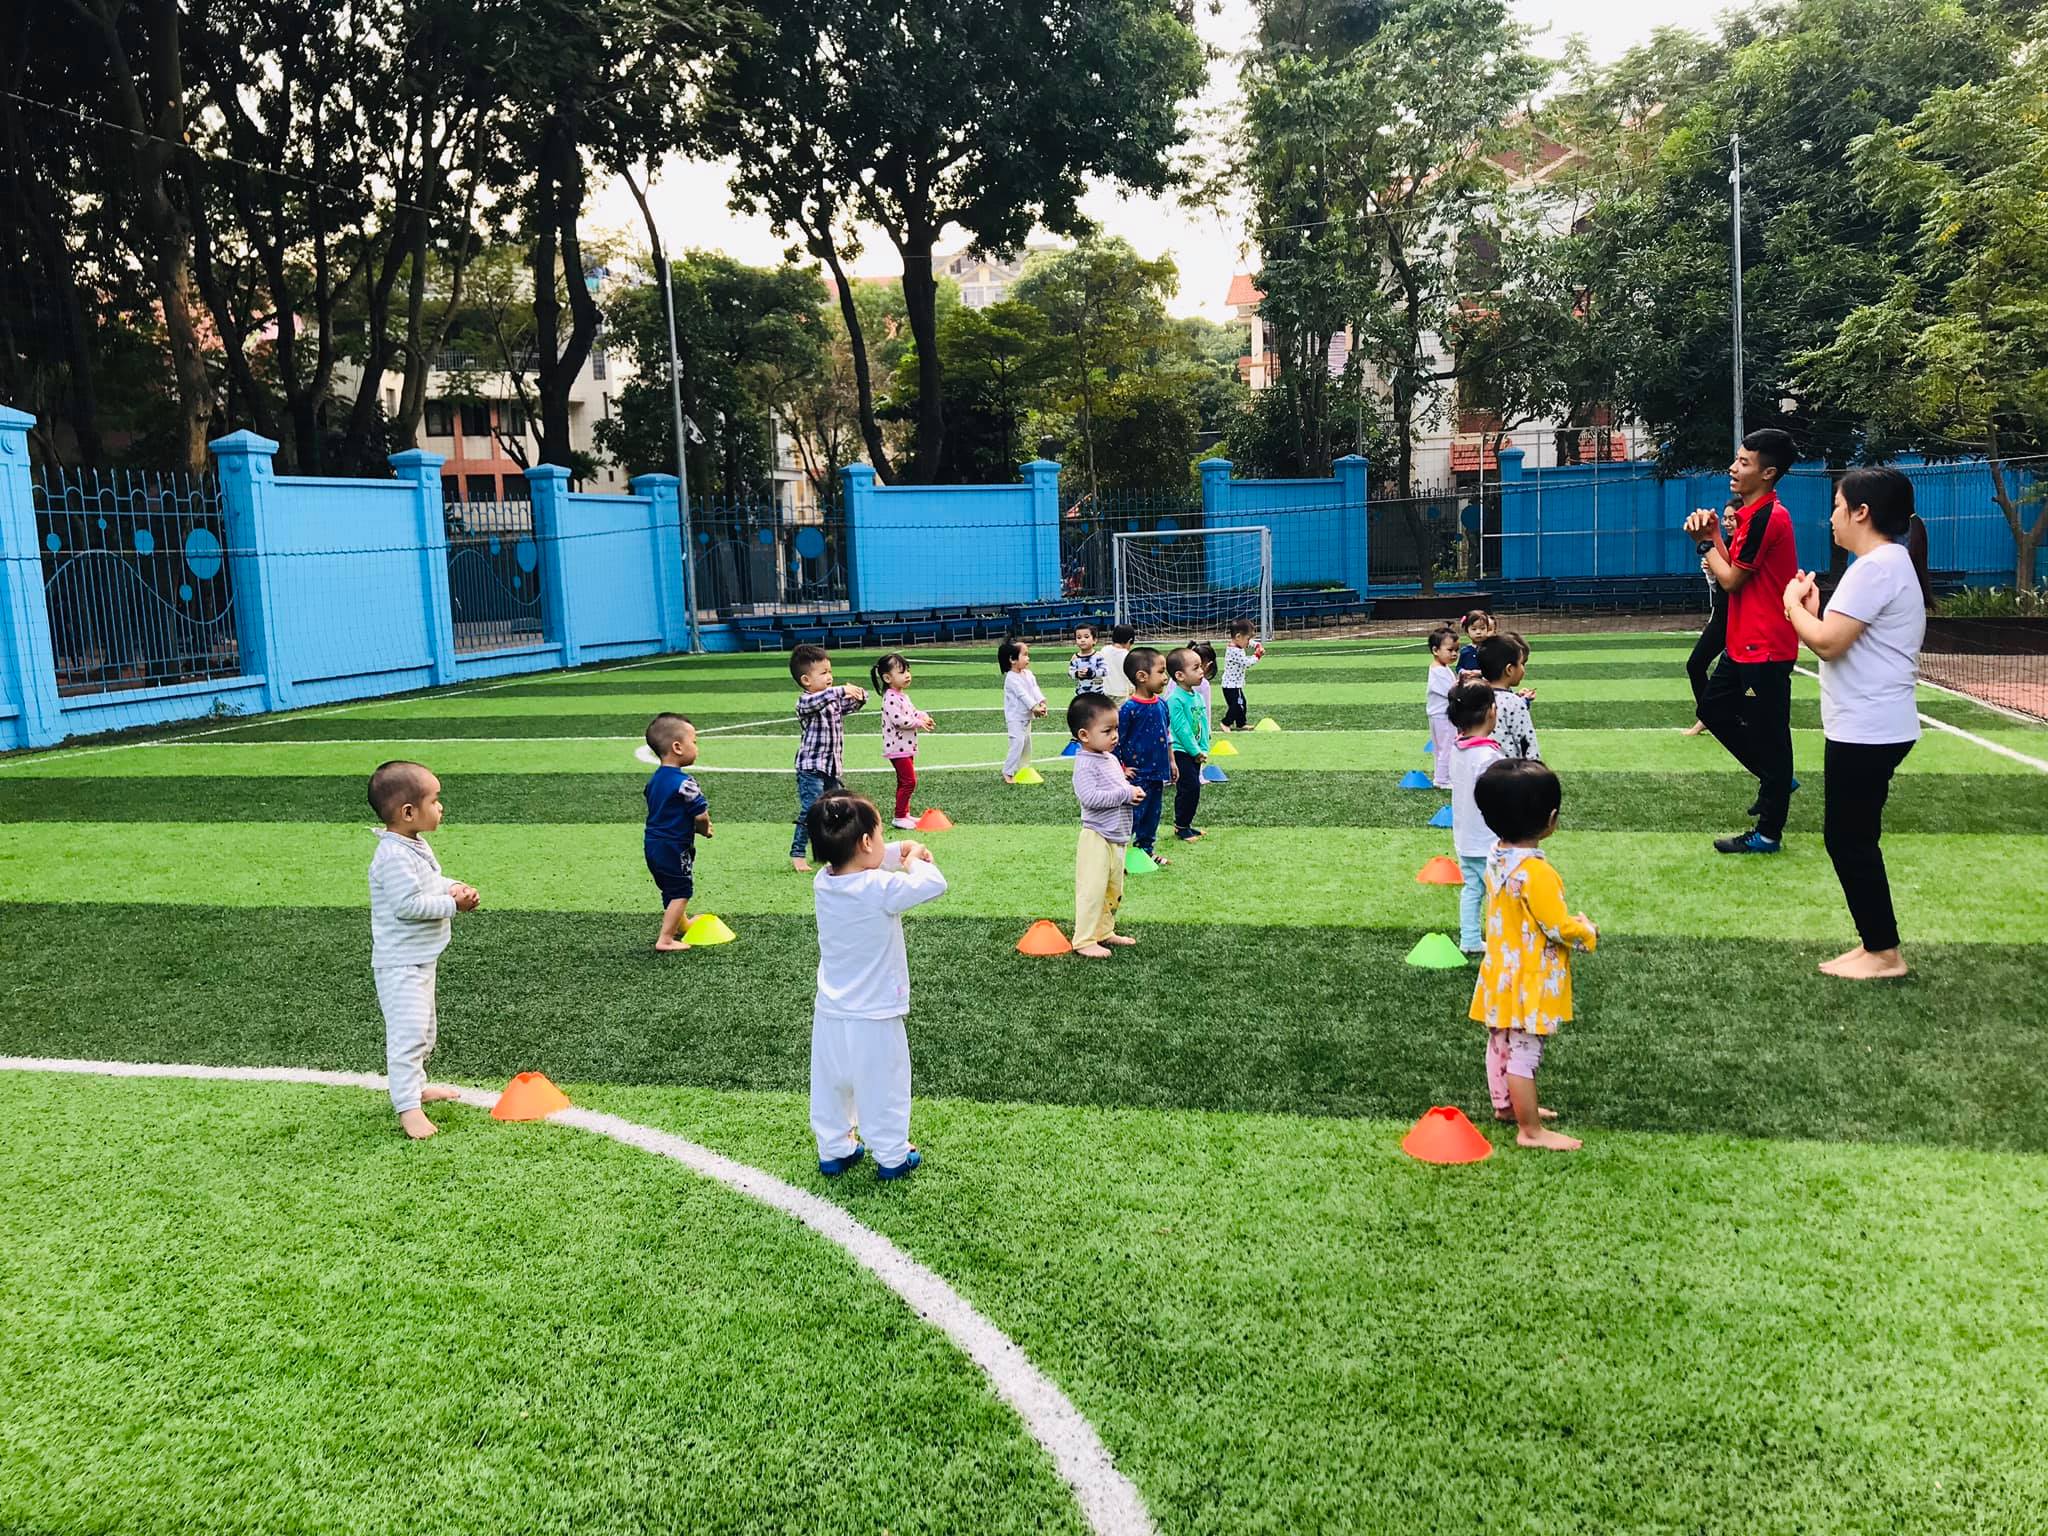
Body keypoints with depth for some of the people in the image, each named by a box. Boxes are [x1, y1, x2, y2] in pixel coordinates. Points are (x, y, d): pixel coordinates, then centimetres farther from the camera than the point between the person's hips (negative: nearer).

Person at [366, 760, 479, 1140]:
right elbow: (408, 905, -28)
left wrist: (453, 887, 3)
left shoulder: (417, 845, 7)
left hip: (422, 959, 11)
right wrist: (452, 903, -20)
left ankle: (416, 1085, 38)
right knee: (408, 1031, -12)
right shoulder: (394, 857, -25)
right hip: (399, 964, -11)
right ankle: (408, 1108, -10)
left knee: (425, 1029, 22)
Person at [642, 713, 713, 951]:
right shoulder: (684, 783, -22)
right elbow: (701, 816, -23)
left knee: (671, 889, 25)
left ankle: (682, 923, 45)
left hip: (653, 843, 9)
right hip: (674, 846, -9)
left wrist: (696, 827, 10)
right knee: (680, 892, 0)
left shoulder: (654, 779, 7)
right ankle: (665, 939, -1)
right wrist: (704, 830, 1)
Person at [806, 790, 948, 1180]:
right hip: (874, 1018, -6)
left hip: (829, 1013, 6)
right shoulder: (882, 889, -26)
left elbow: (866, 863, 12)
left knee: (832, 1086, 19)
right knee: (882, 1088, 12)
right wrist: (914, 861, -4)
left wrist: (899, 852, 0)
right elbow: (934, 884, -21)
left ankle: (833, 1151, 34)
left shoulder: (823, 882, -5)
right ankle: (892, 1157, 26)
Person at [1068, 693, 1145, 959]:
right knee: (1092, 890, -5)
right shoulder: (1085, 764, -17)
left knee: (1114, 891, 18)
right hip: (1097, 838, -9)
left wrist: (1132, 789, 2)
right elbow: (1090, 797, -29)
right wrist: (1125, 793, -23)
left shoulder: (1111, 759, 11)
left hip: (1117, 838, 9)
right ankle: (1084, 940, 2)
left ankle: (1104, 931, 31)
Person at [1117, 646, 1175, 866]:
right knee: (1132, 815, -4)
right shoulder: (1128, 708, -18)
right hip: (1137, 774, -7)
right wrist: (1121, 770, -13)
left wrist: (1171, 761, 19)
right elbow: (1115, 740, -15)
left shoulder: (1161, 705, 5)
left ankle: (1146, 849, 33)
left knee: (1153, 814, 17)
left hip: (1158, 773, 7)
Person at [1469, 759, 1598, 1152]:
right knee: (1525, 1054, 2)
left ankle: (1505, 1105, 39)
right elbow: (1560, 929, -25)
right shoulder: (1536, 873, -30)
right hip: (1528, 982, -9)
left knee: (1500, 1044, 21)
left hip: (1502, 973, 9)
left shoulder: (1497, 857, -3)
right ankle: (1531, 1131, 13)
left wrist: (1571, 922, 9)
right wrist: (1588, 931, -4)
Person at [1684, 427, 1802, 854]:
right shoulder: (1752, 514, 12)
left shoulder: (1766, 517, -19)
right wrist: (1712, 536, 0)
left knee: (1766, 733, -3)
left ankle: (1768, 833, 5)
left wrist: (1708, 546, -2)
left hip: (1766, 648, -10)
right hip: (1744, 643, 10)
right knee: (1713, 708, 19)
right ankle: (1776, 780, 30)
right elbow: (1733, 567, 13)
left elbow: (1730, 579, -16)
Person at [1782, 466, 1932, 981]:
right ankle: (1875, 944, 23)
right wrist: (1814, 610, 6)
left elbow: (1828, 643, -22)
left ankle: (1883, 953, 7)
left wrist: (1795, 604, -6)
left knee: (1848, 838, -2)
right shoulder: (1891, 563, 16)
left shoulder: (1875, 566, -18)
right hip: (1869, 727, 10)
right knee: (1847, 836, 16)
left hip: (1867, 731, -10)